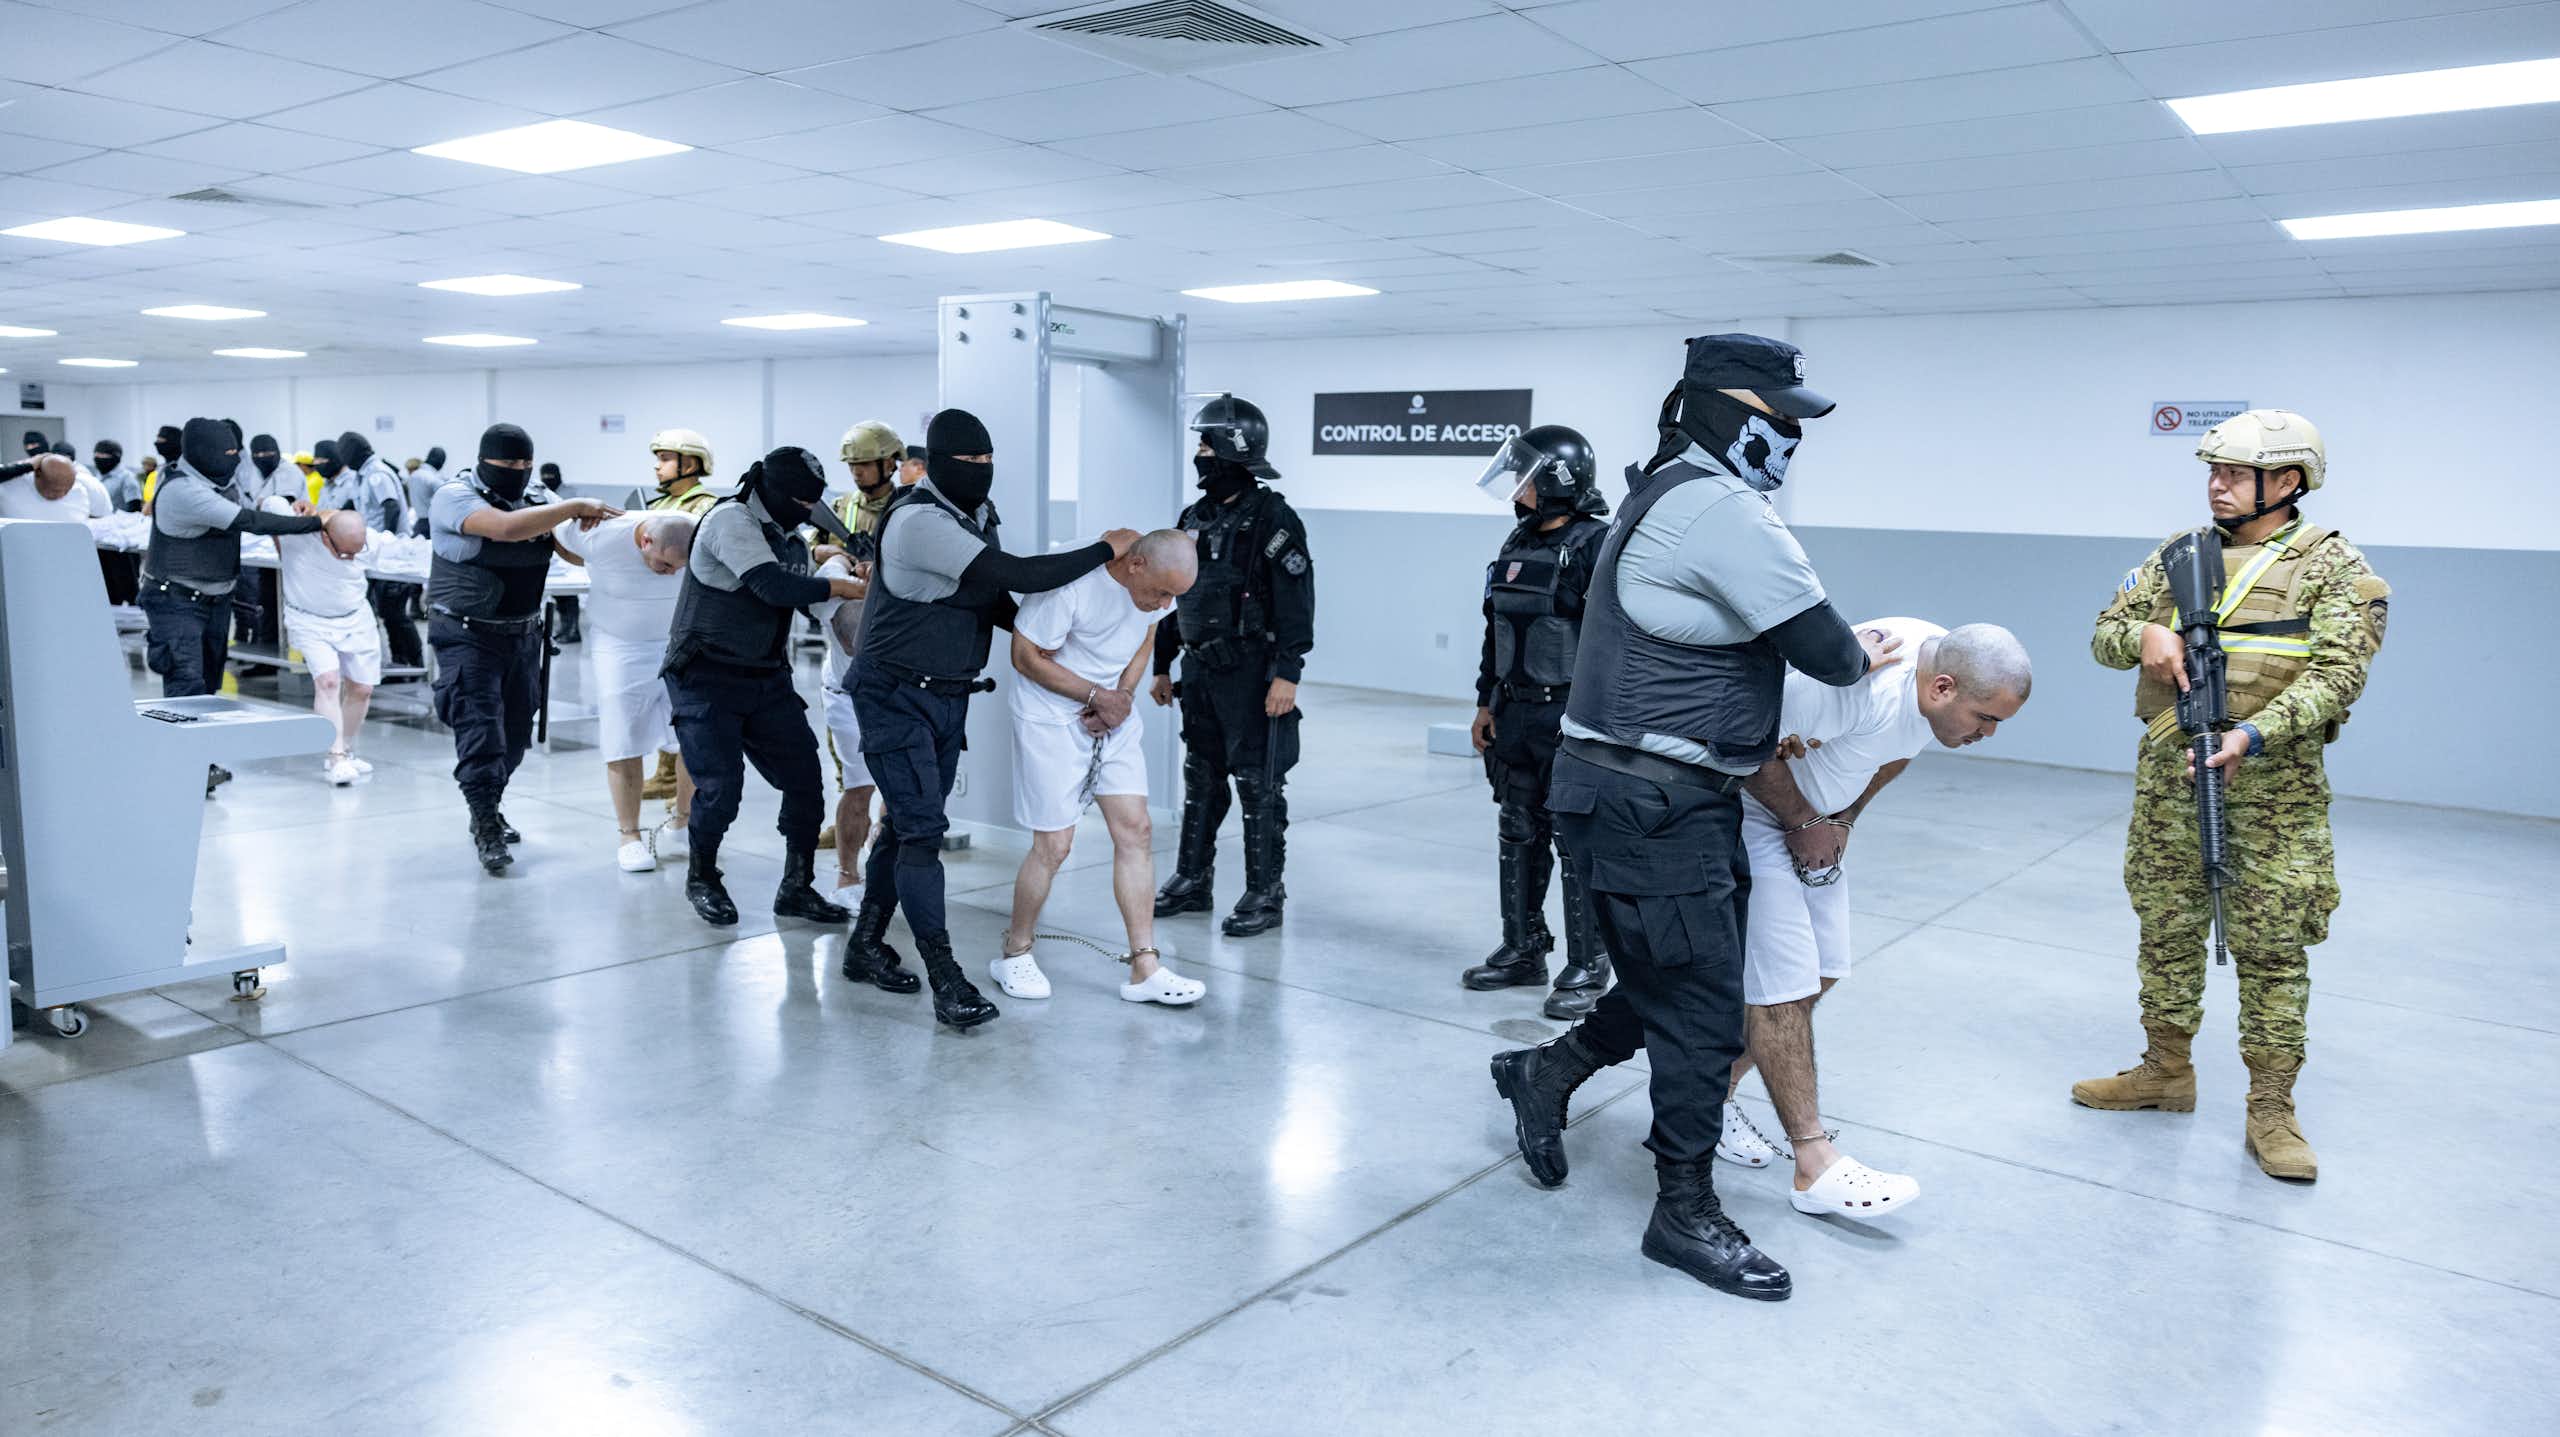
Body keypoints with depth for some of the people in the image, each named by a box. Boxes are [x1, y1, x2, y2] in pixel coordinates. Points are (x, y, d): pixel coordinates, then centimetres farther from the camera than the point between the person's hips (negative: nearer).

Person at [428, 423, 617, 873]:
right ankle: (485, 826, -5)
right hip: (469, 634, -6)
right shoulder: (456, 496, -14)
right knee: (479, 726, -11)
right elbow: (506, 528, -32)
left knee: (515, 731, 13)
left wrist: (591, 522, -19)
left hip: (523, 633, 6)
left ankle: (488, 808, 31)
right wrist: (576, 506, -29)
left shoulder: (538, 497, 5)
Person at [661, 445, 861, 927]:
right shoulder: (731, 520, -15)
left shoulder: (792, 541, 11)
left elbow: (810, 606, 17)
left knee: (805, 775, -1)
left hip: (766, 679, 7)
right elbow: (773, 587, -27)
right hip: (706, 678, -7)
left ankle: (796, 888, 11)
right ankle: (701, 878, 18)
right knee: (721, 785, -10)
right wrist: (841, 587, -19)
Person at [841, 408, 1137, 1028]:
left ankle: (866, 945, 29)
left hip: (949, 697, 9)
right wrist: (1105, 549, -22)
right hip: (895, 697, -9)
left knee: (907, 825, 15)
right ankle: (947, 980, -7)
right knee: (922, 828, -11)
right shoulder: (921, 521, -23)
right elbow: (1016, 575, -29)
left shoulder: (975, 516, 7)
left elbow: (996, 603, 15)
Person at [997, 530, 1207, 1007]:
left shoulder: (1154, 578, -7)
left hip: (1116, 716, 6)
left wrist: (1124, 695, -6)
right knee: (1054, 844, -4)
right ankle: (1014, 954, 19)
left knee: (1136, 831, -2)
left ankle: (1144, 968, 3)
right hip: (1053, 718, -6)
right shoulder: (1069, 585, -27)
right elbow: (1027, 657, -18)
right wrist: (1097, 696, -16)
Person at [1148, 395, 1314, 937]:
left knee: (1259, 786, -1)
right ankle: (1191, 881, 26)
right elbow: (1176, 597, 19)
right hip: (1201, 670, 8)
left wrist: (1286, 674, -21)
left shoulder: (1272, 519, -11)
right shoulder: (1194, 519, 12)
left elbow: (1296, 602, -16)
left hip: (1251, 675, -7)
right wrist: (1162, 665, 19)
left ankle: (1264, 896, 7)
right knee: (1200, 779, 15)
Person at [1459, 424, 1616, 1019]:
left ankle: (1586, 968, 10)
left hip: (1569, 718, -8)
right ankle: (1523, 952, 27)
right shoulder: (1518, 544, 11)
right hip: (1514, 715, 8)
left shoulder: (1595, 546, -13)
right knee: (1519, 837, 14)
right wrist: (1486, 703, 17)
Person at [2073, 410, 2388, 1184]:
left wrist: (2253, 735, -26)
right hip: (2169, 773, 4)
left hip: (2273, 783, -4)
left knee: (2273, 947, 1)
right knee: (2166, 929, 13)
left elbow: (2337, 673, -13)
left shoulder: (2333, 566, -3)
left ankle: (2271, 1111, 11)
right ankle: (2166, 1070, 28)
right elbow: (2106, 632, 10)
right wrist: (2145, 633, -14)